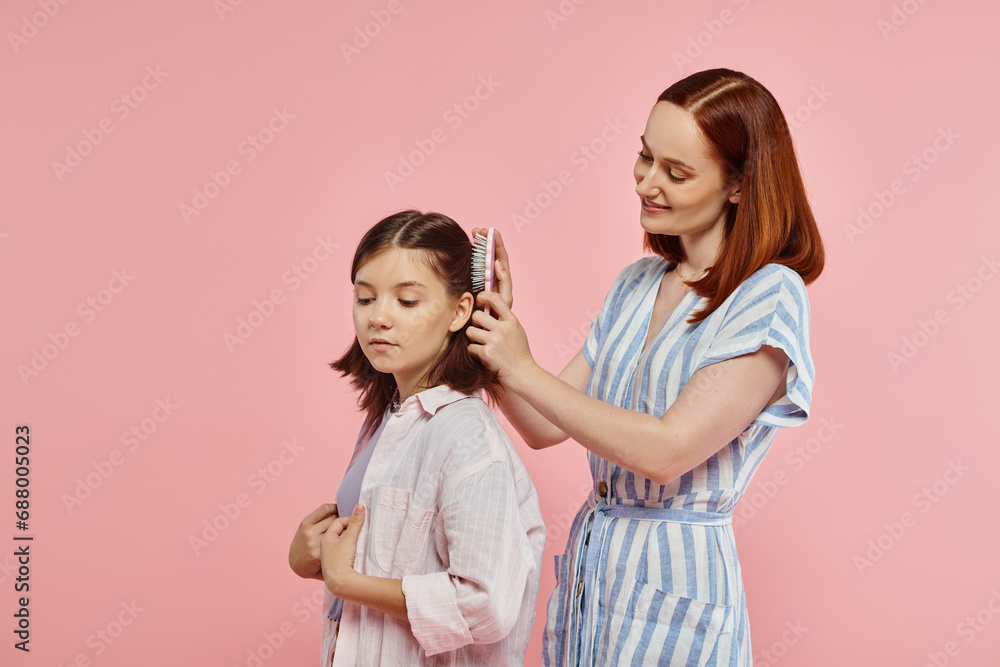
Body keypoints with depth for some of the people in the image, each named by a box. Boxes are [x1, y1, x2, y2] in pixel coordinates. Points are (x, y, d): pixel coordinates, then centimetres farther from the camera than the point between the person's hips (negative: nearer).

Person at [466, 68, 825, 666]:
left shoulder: (770, 298, -14)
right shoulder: (637, 285, 8)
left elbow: (667, 451, -22)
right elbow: (545, 428, 8)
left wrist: (523, 370, -18)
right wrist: (501, 317, -6)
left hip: (677, 587, -6)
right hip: (588, 564, 7)